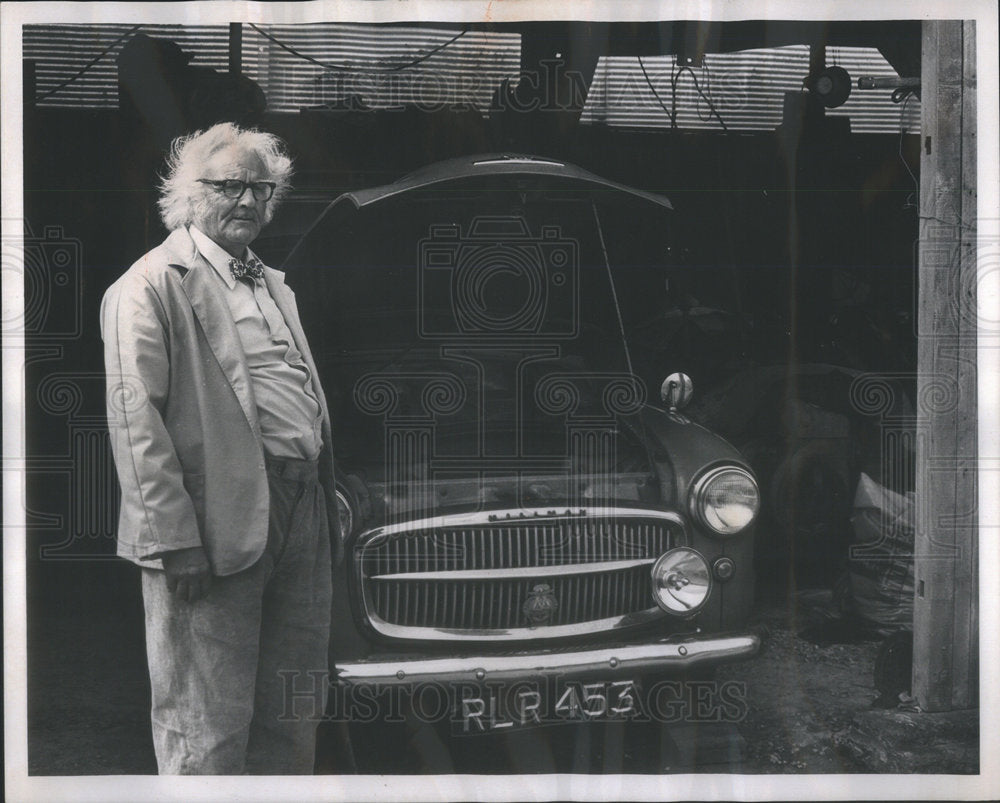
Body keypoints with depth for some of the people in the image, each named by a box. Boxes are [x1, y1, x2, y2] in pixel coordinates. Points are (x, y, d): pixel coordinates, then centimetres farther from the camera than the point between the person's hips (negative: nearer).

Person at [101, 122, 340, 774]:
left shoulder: (275, 285, 21)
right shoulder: (152, 284, -5)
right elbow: (134, 416, -13)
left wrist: (330, 505, 13)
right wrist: (174, 539, -19)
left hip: (302, 509, 8)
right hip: (218, 522, -8)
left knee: (294, 718, 15)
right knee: (210, 728, -2)